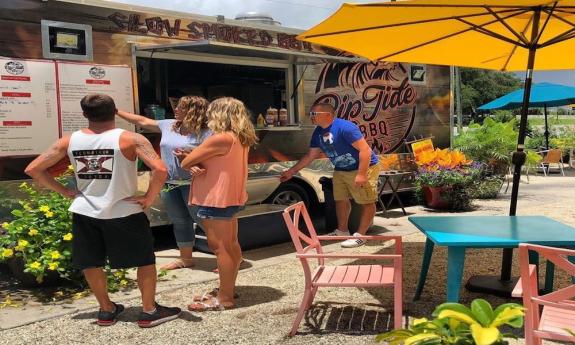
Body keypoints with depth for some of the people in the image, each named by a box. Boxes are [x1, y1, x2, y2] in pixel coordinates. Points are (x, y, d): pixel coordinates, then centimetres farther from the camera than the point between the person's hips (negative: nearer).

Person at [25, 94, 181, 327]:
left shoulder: (69, 141, -1)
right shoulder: (130, 139, -14)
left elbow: (33, 169, 2)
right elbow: (160, 170, -26)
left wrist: (64, 191, 7)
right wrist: (149, 198, -12)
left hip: (85, 212, 4)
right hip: (124, 213, -3)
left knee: (91, 263, 20)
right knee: (145, 260, 12)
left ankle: (106, 310, 31)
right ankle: (149, 311, 18)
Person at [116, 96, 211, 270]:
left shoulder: (204, 132, -11)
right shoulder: (169, 125, 9)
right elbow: (142, 121, 19)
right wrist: (116, 111, 21)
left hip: (193, 185, -7)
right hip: (169, 184, 7)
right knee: (179, 222, 15)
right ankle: (186, 258, 29)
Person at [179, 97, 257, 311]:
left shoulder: (220, 139, -22)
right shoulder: (240, 139, 8)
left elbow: (185, 163, -16)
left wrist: (193, 163, 6)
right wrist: (197, 166, -8)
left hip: (215, 201, -10)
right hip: (230, 199, 10)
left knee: (220, 248, -4)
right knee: (231, 246, 17)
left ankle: (224, 299, 3)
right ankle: (227, 289, 30)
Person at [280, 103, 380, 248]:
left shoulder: (345, 127, -25)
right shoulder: (318, 132, 2)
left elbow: (365, 149, -27)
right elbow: (310, 155, 13)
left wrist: (361, 174, -30)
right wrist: (291, 171, 12)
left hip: (364, 168, -9)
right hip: (341, 170, 9)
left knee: (367, 202, -5)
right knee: (341, 200, 15)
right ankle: (342, 231, 29)